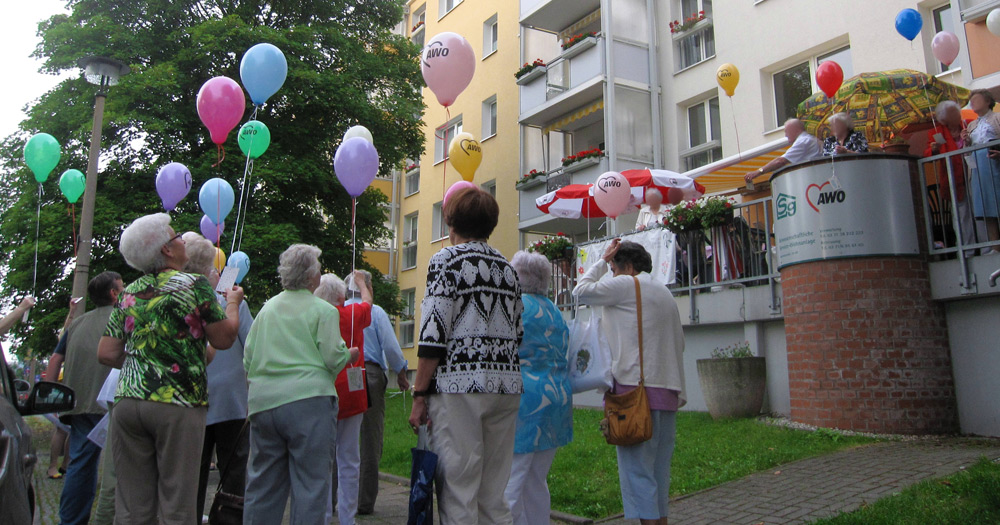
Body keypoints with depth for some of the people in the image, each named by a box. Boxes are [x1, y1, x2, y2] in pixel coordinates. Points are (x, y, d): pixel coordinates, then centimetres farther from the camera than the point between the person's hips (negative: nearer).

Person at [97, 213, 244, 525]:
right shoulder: (194, 285, -5)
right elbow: (224, 339, -1)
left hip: (128, 401, 5)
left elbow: (106, 354, 10)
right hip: (178, 404, -5)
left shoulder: (129, 294, 10)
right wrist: (233, 302, 14)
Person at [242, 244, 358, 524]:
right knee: (310, 483, 2)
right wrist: (350, 355, 10)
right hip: (307, 399, -5)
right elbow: (333, 358, -10)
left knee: (262, 484, 14)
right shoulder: (323, 310, -4)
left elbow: (247, 357, 13)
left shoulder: (267, 308, 12)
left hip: (262, 401, 6)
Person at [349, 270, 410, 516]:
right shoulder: (375, 312, 0)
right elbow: (391, 347, -5)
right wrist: (401, 373, 8)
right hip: (370, 376, -3)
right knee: (370, 442, 4)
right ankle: (365, 502, 8)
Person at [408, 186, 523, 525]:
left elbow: (434, 334, -12)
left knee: (458, 496, 0)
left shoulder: (447, 259, -4)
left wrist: (419, 395, -7)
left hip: (459, 385, -7)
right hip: (506, 386, 7)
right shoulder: (506, 266, 15)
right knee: (494, 495, 14)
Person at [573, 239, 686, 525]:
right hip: (668, 390, 9)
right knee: (659, 470, 14)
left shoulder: (627, 285, -4)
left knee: (637, 469, -5)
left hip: (636, 388, -8)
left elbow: (582, 291, 4)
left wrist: (603, 260, 14)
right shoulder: (666, 294, 21)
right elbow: (678, 343, 21)